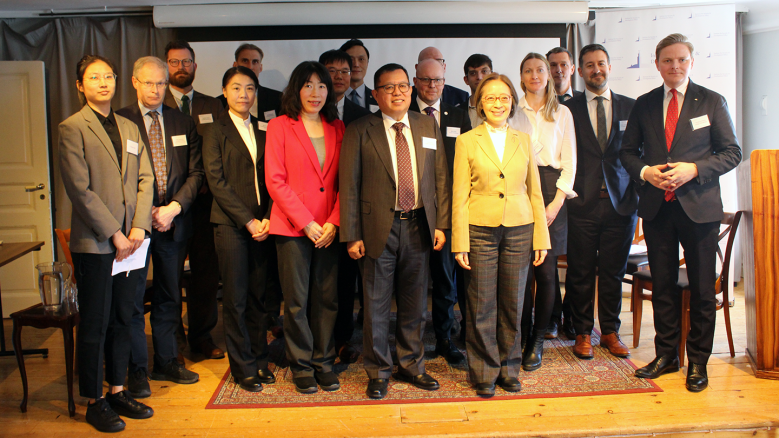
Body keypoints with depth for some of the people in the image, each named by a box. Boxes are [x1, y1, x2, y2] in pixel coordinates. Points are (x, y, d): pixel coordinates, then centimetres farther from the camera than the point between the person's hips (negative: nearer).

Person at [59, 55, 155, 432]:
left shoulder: (129, 128, 15)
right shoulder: (72, 128, -3)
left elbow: (144, 180, 10)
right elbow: (80, 190, -10)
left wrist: (139, 227, -4)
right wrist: (115, 234, -13)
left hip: (130, 241, 6)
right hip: (94, 242, -5)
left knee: (122, 320, 12)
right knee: (94, 325, 3)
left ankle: (117, 390, 24)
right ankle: (94, 401, 14)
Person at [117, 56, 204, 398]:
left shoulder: (183, 123, 10)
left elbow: (196, 172, 5)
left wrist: (174, 207, -9)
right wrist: (147, 212, -11)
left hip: (174, 222, 3)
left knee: (169, 297, 12)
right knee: (133, 297, 1)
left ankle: (166, 363, 24)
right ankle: (137, 370, 12)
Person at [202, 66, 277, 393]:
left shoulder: (262, 131, 13)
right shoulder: (215, 131, 1)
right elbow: (216, 181, -6)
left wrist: (267, 218, -4)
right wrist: (248, 221, -10)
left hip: (262, 223, 4)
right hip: (231, 224, -3)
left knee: (258, 296, 9)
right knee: (235, 298, 1)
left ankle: (259, 359, 22)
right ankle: (243, 368, 13)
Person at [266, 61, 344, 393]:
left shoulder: (337, 128, 11)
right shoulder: (279, 126, 1)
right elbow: (275, 180, -5)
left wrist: (334, 222, -5)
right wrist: (306, 222, -10)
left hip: (329, 229, 3)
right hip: (292, 227, -3)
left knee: (327, 299, 7)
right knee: (296, 302, 3)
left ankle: (323, 362, 21)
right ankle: (302, 366, 18)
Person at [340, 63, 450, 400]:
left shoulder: (428, 126, 9)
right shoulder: (359, 131, -2)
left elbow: (441, 178, 9)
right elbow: (349, 186, -4)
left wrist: (440, 223, 2)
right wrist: (352, 235, -8)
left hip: (419, 227, 3)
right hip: (379, 228, -3)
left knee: (415, 303, 13)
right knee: (377, 306, 6)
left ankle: (411, 366, 30)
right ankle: (378, 372, 21)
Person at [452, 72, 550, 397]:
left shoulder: (524, 141, 10)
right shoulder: (466, 141, 2)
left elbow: (535, 192, 11)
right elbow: (460, 196, -1)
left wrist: (541, 237, 6)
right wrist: (460, 243, -7)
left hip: (519, 229, 3)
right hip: (480, 230, -2)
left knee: (513, 304, 9)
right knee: (481, 306, 2)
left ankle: (509, 369, 25)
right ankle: (484, 373, 18)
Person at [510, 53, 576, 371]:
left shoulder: (562, 114, 11)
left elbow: (569, 162, 7)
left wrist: (556, 202, -5)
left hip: (552, 193, 1)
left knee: (546, 270, -1)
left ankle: (537, 341, 11)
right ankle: (522, 338, 9)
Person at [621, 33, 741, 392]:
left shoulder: (712, 102, 3)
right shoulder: (643, 104, 9)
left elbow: (732, 153, 0)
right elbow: (627, 150, 13)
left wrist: (694, 169, -15)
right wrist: (645, 172, -7)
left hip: (699, 206, -2)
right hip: (656, 207, 2)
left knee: (702, 288, 3)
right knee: (662, 285, 10)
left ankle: (698, 361, 16)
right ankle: (666, 354, 23)